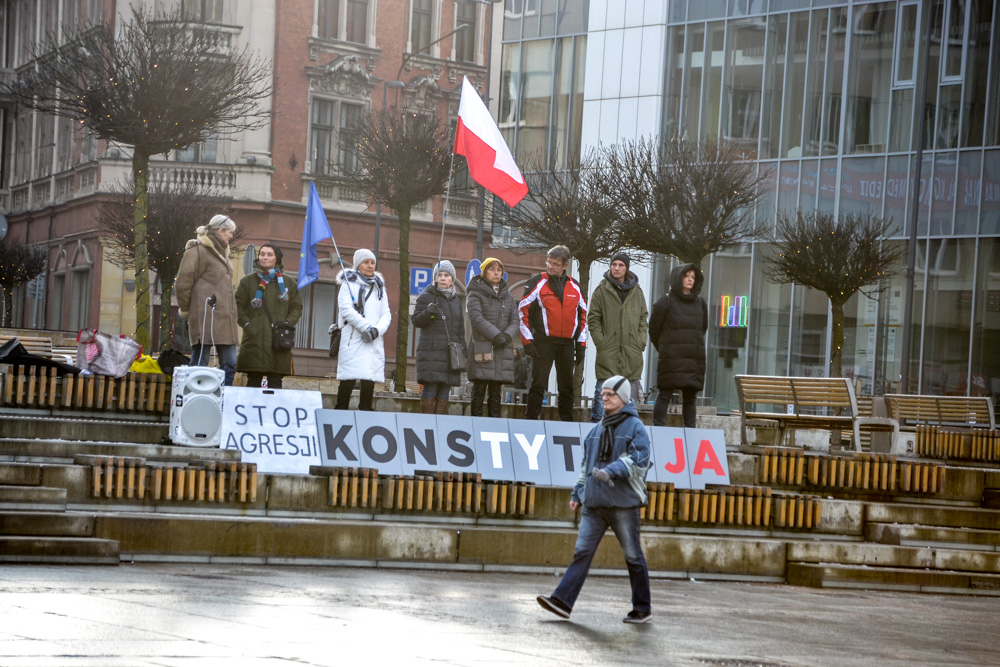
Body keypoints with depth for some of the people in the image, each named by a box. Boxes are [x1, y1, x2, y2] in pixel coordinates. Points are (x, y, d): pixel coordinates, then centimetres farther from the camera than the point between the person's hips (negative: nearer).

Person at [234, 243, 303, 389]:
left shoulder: (288, 283, 12)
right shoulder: (247, 282, 10)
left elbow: (296, 308, 13)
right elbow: (238, 306, 6)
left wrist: (287, 324, -4)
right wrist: (247, 325, -8)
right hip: (254, 341, 0)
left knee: (275, 383, -3)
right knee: (253, 382, -1)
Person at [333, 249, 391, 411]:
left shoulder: (379, 287, 21)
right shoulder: (349, 284, 6)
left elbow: (386, 314, 13)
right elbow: (346, 309, -7)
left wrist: (377, 330, -7)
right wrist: (366, 327, -15)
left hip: (374, 341, 4)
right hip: (353, 339, -4)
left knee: (370, 379, -5)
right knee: (349, 377, -11)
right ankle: (341, 411, -9)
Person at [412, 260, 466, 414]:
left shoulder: (456, 300, 18)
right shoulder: (426, 297, 2)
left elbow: (460, 329, 21)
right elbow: (416, 321, -3)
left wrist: (462, 350, 13)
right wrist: (428, 312, -21)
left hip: (450, 353, 5)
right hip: (431, 351, -5)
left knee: (444, 392, 2)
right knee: (430, 389, -11)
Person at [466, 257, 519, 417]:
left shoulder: (507, 296, 18)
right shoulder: (476, 293, 3)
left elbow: (514, 320, 12)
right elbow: (476, 318, -10)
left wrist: (507, 336, -8)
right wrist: (495, 335, -18)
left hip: (503, 349, 5)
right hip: (482, 348, -5)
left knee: (496, 392, 4)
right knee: (479, 390, -7)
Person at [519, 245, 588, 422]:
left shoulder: (575, 287, 11)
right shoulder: (537, 283, -1)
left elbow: (583, 316, 17)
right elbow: (523, 312, -2)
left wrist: (581, 344, 11)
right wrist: (527, 341, -8)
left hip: (567, 344, 4)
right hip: (543, 342, -4)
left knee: (567, 386, 7)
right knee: (538, 384, -7)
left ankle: (567, 421, 14)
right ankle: (531, 420, -4)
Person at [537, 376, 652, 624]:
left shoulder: (635, 427, -3)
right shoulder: (598, 429, 18)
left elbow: (638, 460, -16)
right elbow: (586, 464, 25)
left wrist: (611, 472, -27)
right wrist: (577, 493, 20)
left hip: (623, 503, -6)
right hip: (594, 503, 6)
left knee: (633, 556, 3)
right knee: (582, 552, -3)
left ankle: (643, 608, 13)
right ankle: (562, 601, -10)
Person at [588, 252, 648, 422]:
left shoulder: (637, 292, 12)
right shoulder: (602, 290, 2)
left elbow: (644, 319, 16)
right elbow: (593, 319, 1)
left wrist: (641, 341, 4)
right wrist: (600, 342, -7)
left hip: (632, 353, 3)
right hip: (608, 352, -3)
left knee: (630, 395, 5)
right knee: (603, 393, -6)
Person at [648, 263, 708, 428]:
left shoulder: (700, 302, 13)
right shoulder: (666, 301, -1)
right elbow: (654, 329, 5)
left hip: (694, 358, 4)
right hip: (671, 358, -4)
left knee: (690, 397, 5)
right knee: (665, 395, -7)